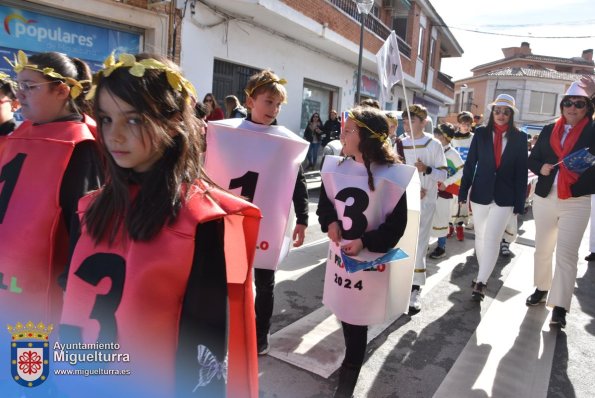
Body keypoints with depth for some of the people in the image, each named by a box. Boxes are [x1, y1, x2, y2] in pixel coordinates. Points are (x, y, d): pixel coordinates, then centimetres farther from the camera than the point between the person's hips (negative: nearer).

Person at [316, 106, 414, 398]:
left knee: (357, 321, 5)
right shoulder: (336, 167, -2)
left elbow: (397, 224, -11)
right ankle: (352, 362, 44)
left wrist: (366, 242, -19)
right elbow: (325, 201, 13)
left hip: (371, 259, -5)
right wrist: (330, 222, -6)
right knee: (345, 312, 18)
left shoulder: (391, 175, -16)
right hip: (339, 253, 5)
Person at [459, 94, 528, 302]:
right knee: (480, 237, 12)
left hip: (504, 198, -2)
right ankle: (483, 274, 29)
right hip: (480, 194, 2)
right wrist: (463, 192, -3)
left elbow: (521, 172, 1)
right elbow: (470, 164, 2)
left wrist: (519, 203, -2)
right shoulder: (481, 133, 2)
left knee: (492, 239, -6)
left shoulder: (519, 137, 1)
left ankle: (481, 282, -1)